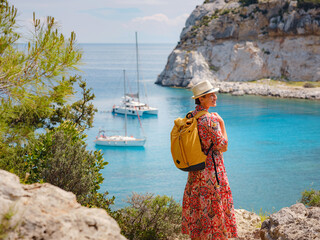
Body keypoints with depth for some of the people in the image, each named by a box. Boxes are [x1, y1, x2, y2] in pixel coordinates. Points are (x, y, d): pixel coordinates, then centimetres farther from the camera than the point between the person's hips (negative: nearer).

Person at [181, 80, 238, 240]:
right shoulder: (209, 120, -21)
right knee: (213, 208, 1)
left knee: (196, 207, 16)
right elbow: (223, 146, -15)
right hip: (211, 169, -8)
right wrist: (221, 123, -6)